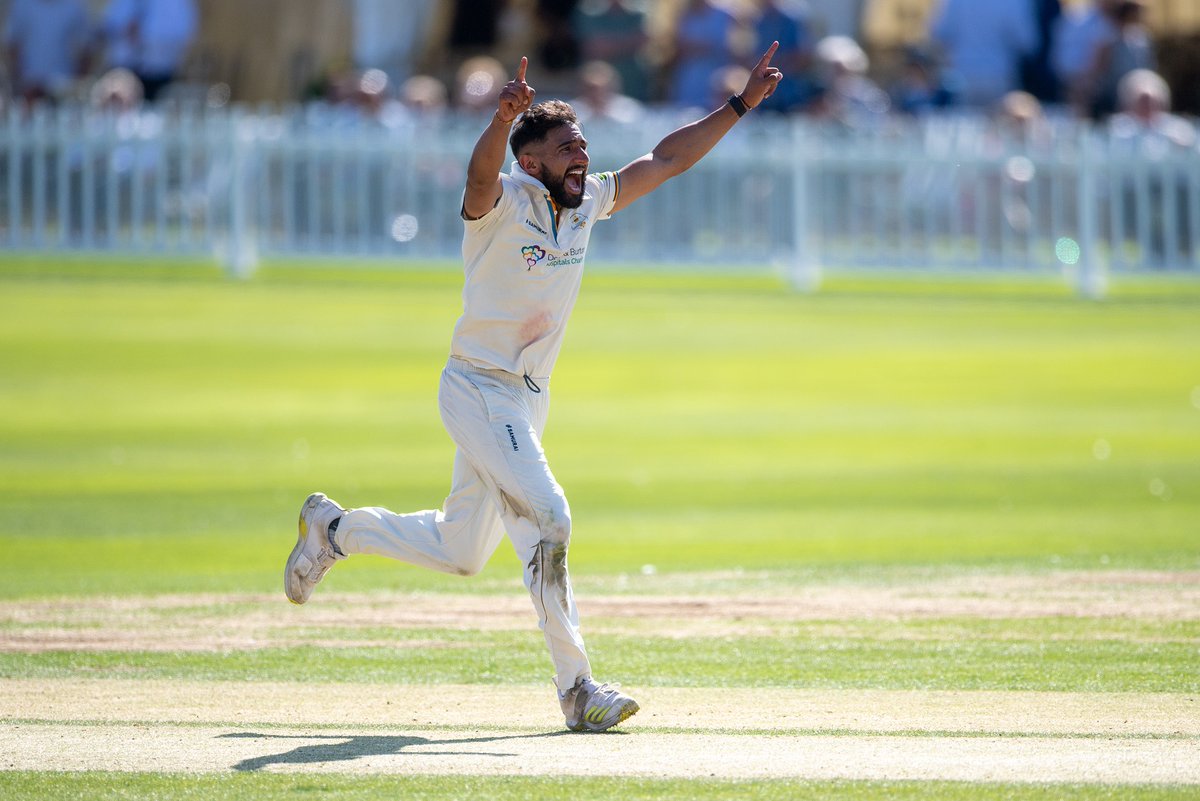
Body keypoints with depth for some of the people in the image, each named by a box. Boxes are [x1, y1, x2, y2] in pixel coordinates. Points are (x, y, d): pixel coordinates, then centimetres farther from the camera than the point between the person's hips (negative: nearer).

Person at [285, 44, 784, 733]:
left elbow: (666, 160, 9)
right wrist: (503, 119, -61)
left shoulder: (588, 203, 5)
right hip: (478, 389, -8)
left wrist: (740, 105, 1)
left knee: (460, 552, 16)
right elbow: (481, 174, -40)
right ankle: (577, 686, -15)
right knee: (546, 516, -20)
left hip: (528, 401, 8)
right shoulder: (503, 201, -16)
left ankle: (336, 528, 38)